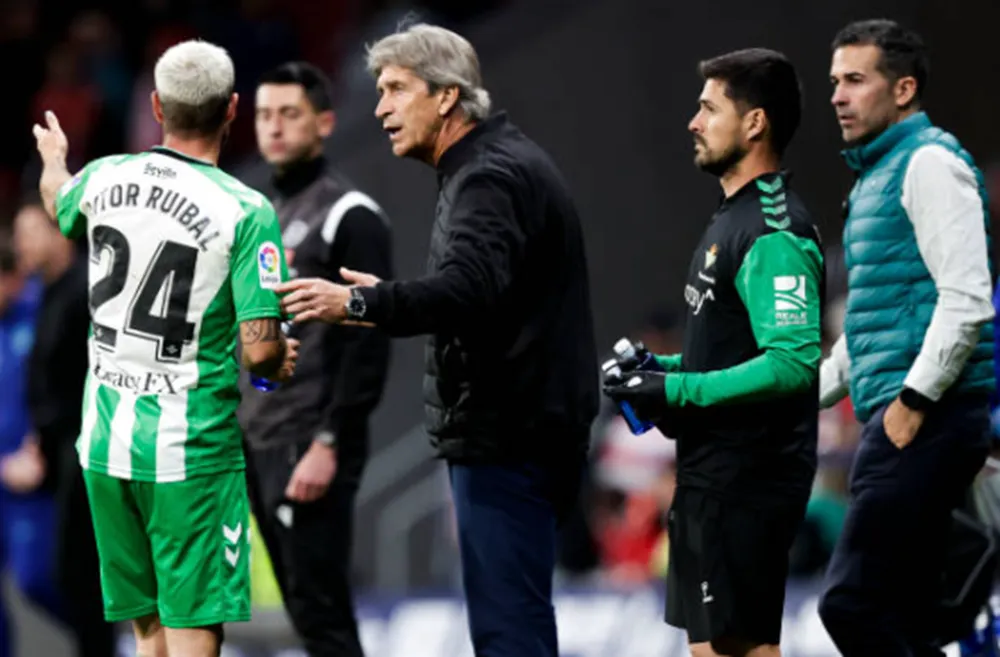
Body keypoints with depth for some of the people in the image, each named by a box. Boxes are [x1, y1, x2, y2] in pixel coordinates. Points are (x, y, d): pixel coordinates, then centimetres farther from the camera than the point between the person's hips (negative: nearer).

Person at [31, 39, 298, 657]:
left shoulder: (103, 178, 2)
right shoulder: (247, 212, -14)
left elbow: (60, 206, 29)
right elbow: (259, 349, -19)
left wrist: (53, 159, 52)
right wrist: (283, 360, 6)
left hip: (105, 439, 5)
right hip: (191, 448, -5)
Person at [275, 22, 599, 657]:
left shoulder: (493, 176, -15)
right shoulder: (491, 167, 19)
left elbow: (469, 290, -32)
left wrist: (360, 304, -39)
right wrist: (386, 302, 18)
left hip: (506, 438, -11)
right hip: (512, 433, 11)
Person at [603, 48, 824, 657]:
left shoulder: (774, 234, -18)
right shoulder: (735, 216, 16)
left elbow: (793, 362, -26)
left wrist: (677, 392, -22)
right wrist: (662, 367, 11)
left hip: (745, 484, -11)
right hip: (716, 475, 11)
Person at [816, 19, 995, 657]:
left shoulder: (930, 162, -7)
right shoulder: (877, 174, 23)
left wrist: (912, 402, -20)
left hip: (928, 417, -10)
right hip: (897, 418, 10)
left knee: (853, 603, -16)